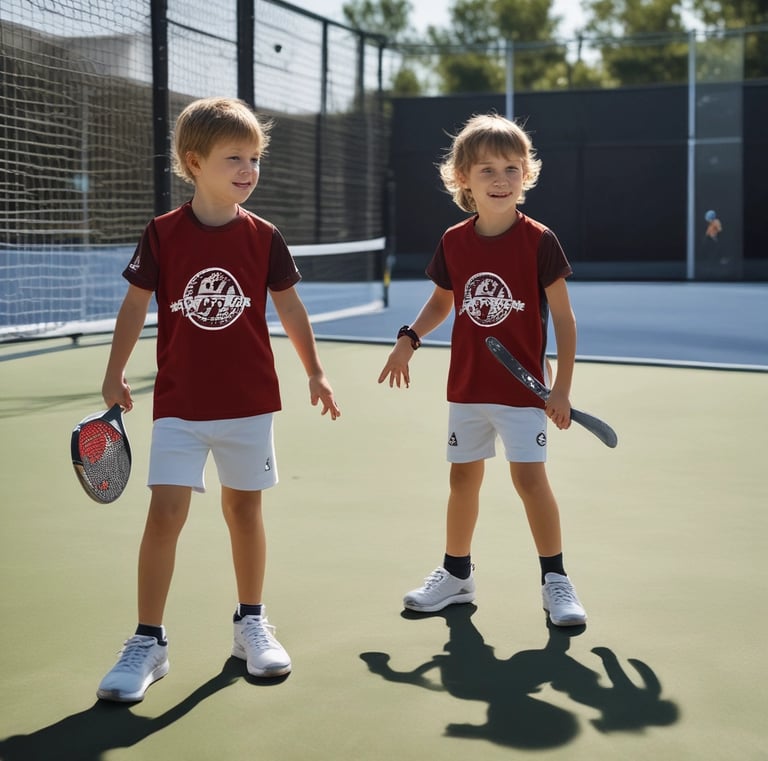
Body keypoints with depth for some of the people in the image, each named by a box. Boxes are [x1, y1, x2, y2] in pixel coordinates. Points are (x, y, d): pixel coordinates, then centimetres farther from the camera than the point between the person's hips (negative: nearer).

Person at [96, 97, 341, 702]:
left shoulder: (264, 238, -1)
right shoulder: (163, 234, -5)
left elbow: (290, 307, 8)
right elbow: (136, 305, 2)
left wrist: (315, 372, 7)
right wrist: (115, 375, 0)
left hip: (249, 401, 2)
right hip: (180, 403, -1)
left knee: (244, 509, 11)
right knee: (165, 513, -8)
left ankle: (251, 623, 27)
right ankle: (149, 642, 1)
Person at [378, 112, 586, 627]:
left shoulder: (538, 241, -11)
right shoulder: (454, 242, 0)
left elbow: (563, 318, -7)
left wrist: (561, 389, -10)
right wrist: (409, 339, 0)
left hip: (523, 386, -4)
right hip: (467, 386, 4)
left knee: (530, 476, -9)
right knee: (464, 476, 12)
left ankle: (556, 580, 5)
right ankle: (456, 574, 27)